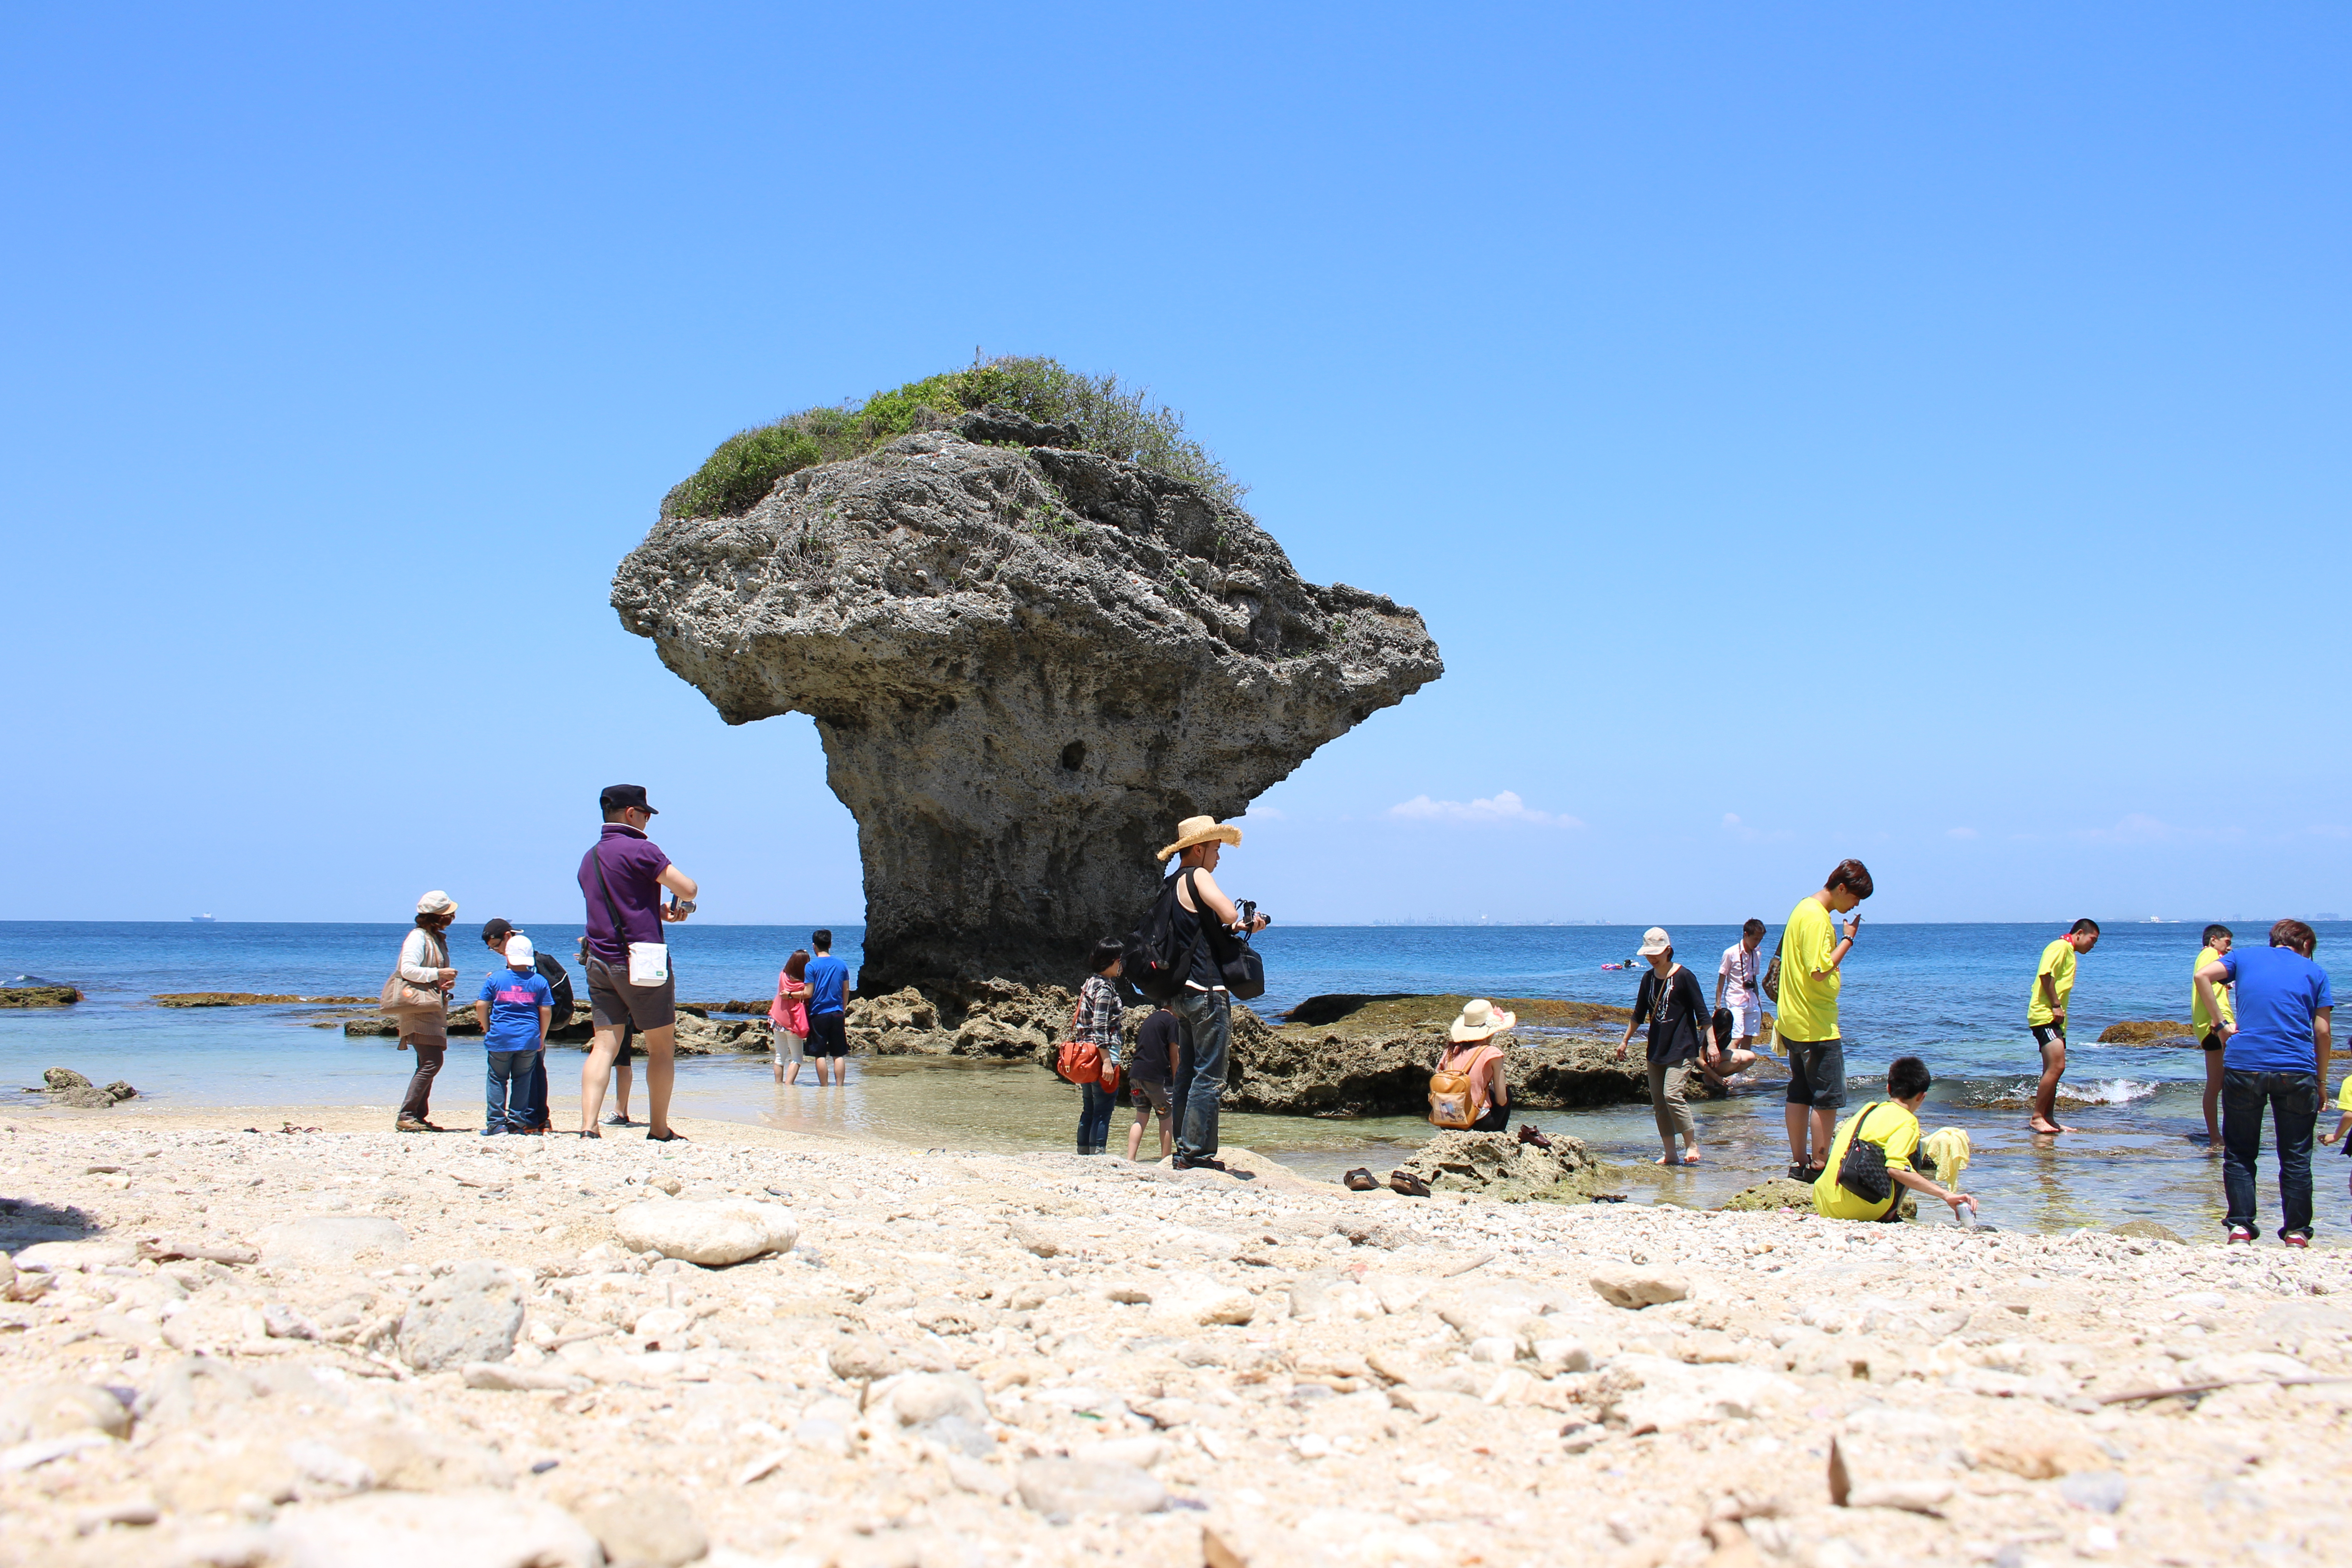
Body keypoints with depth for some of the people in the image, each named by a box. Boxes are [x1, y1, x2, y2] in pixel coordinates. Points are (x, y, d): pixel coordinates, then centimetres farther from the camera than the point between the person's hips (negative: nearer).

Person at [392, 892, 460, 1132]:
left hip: (434, 1009, 10)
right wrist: (438, 974, -19)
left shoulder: (438, 939, 19)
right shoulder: (418, 937, -10)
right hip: (419, 1008, -10)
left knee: (429, 1063, 8)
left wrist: (445, 983, 8)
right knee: (432, 1062, -15)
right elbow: (408, 969, -22)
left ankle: (420, 1117, 11)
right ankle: (406, 1116, -13)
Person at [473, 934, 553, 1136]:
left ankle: (496, 1123, 4)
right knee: (522, 1079, 9)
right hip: (529, 1039, 1)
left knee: (497, 1079, 7)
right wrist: (542, 1038, 13)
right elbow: (546, 1011, 3)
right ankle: (518, 1121, 9)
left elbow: (481, 1006, -1)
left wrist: (487, 1029, 12)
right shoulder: (539, 982, 4)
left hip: (500, 1038, -1)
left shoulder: (495, 979, 1)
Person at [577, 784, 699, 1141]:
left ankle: (588, 1126, -10)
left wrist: (661, 910, 20)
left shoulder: (590, 858, 15)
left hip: (600, 961, 7)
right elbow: (688, 888, -15)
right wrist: (682, 901, 8)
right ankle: (659, 1129, 12)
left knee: (604, 1046, 3)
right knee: (662, 1047, 6)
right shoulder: (639, 850, -11)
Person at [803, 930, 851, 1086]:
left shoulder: (812, 966, -7)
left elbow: (809, 993, -10)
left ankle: (824, 1088, 3)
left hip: (818, 1014, -3)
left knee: (820, 1055, 2)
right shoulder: (841, 965, 5)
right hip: (837, 1014, 3)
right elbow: (846, 991, 10)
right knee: (839, 1055, 6)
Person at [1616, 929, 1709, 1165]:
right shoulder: (1648, 979, 10)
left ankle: (1692, 1145, -7)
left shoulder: (1684, 977, -8)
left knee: (1672, 1094, -19)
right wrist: (1625, 1041, 23)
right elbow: (1639, 1014, 21)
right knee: (1658, 1101, 4)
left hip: (1681, 1048, -7)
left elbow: (1702, 1013, -8)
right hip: (1656, 1048, 7)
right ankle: (1670, 1153, 9)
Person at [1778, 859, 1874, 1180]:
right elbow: (1820, 971, -24)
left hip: (1794, 1021, 10)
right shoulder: (1816, 917, -17)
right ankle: (1820, 1165, 0)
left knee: (1800, 1094, 11)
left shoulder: (1804, 909, 14)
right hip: (1817, 1026, -10)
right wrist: (1848, 940, -15)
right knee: (1828, 1097, -3)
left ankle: (1799, 1163, 15)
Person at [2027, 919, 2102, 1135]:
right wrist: (2056, 1005, -19)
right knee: (2056, 1067, -16)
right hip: (2045, 1015, -11)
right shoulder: (2061, 947, -7)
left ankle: (2048, 1119, 14)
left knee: (2054, 1069, 10)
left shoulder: (2069, 953, 23)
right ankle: (2037, 1117, -14)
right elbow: (2046, 974, -20)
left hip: (2055, 1019, 11)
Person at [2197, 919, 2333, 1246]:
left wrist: (2221, 1024, 2)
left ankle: (2240, 1227, 2)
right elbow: (2323, 1031, 6)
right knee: (2296, 1157, 9)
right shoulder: (2314, 972, 12)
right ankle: (2296, 1232, 9)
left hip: (2243, 1065, 0)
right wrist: (2320, 1082, 13)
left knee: (2240, 1154, 10)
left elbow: (2203, 976, -4)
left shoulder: (2245, 957, 13)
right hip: (2296, 1070, 0)